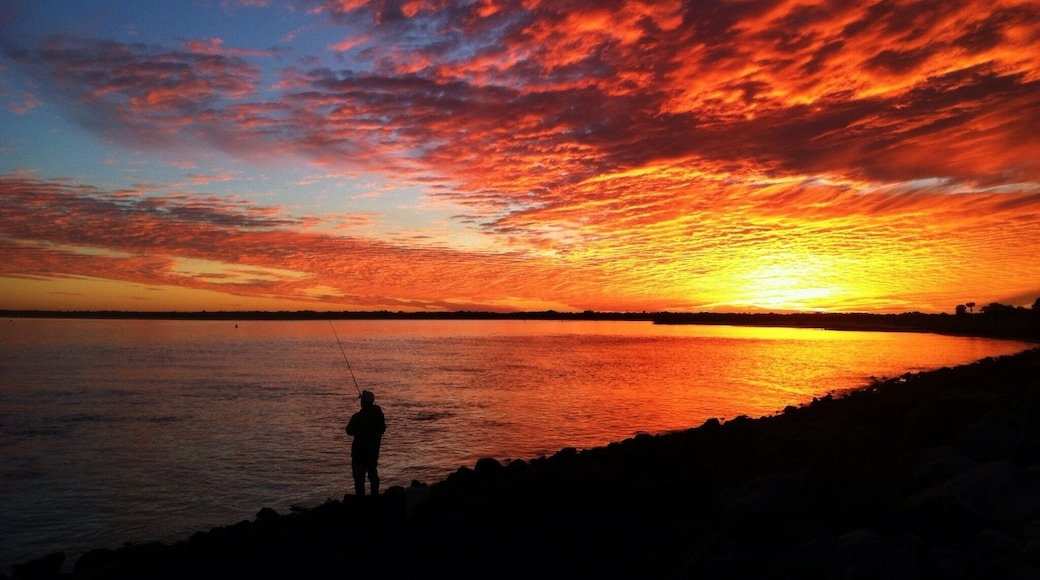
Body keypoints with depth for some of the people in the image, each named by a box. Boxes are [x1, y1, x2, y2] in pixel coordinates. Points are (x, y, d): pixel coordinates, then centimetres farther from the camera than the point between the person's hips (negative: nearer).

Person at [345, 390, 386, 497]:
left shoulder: (357, 417, -18)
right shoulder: (379, 414, -3)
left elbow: (349, 431, -5)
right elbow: (382, 429, 10)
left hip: (360, 451, -6)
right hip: (374, 450, 6)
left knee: (359, 477, 0)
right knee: (373, 474, 18)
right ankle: (375, 497, 24)